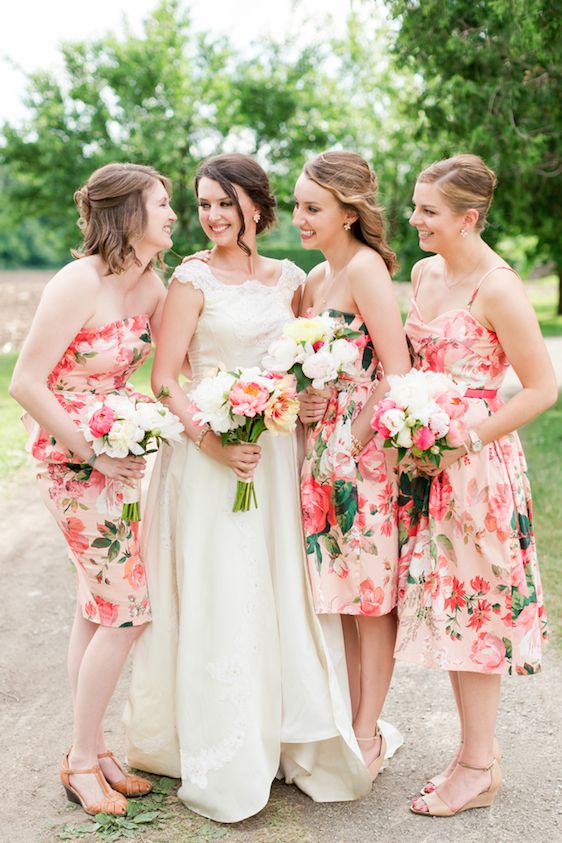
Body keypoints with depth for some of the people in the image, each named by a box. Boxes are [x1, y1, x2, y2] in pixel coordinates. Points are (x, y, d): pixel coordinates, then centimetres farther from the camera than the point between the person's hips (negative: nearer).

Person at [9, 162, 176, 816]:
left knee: (96, 608, 14)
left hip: (113, 455, 8)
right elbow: (25, 383, -19)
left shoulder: (152, 287, 3)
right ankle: (83, 761, 12)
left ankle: (88, 750, 27)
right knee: (126, 608, -4)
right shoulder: (78, 284, -20)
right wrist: (91, 452, -18)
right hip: (71, 458, -8)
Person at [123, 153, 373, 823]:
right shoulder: (193, 279, -3)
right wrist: (211, 439, -22)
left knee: (282, 595, 9)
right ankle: (223, 764, 11)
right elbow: (163, 378, -9)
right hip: (209, 452, -4)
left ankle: (289, 741, 24)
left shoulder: (289, 279, 10)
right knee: (218, 599, -2)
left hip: (276, 453, 4)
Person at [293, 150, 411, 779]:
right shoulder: (314, 279, 11)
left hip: (366, 449, -8)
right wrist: (302, 402, 3)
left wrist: (355, 442, -14)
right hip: (324, 451, 8)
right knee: (342, 591, 14)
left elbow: (398, 373, -18)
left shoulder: (366, 268, -14)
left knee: (370, 595, 3)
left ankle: (367, 739, 17)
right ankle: (350, 722, 27)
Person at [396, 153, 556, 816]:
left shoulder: (497, 289, -16)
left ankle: (477, 768, 17)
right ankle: (479, 746, 28)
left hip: (476, 463, -8)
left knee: (471, 605, 1)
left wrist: (466, 436, -18)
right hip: (429, 461, 8)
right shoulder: (424, 272, 8)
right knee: (447, 604, 13)